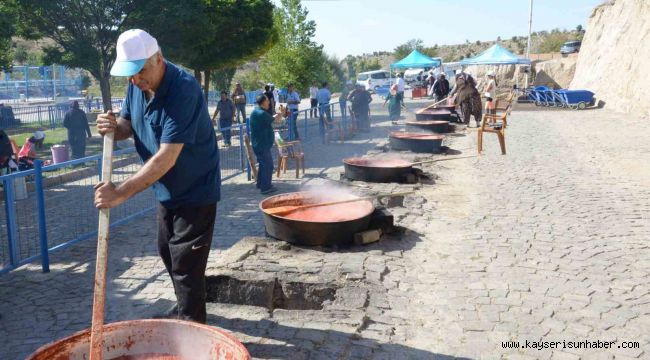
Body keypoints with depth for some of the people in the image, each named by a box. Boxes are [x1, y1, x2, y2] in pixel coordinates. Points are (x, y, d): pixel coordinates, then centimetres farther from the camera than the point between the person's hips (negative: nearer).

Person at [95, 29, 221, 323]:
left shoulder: (183, 89, -30)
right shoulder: (137, 85, -3)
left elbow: (167, 157, -33)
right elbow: (128, 124, 11)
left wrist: (120, 193, -33)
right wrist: (114, 126, -14)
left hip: (194, 190, -9)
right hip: (167, 189, 9)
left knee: (186, 264, -3)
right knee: (168, 252, 21)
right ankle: (185, 309, 42)